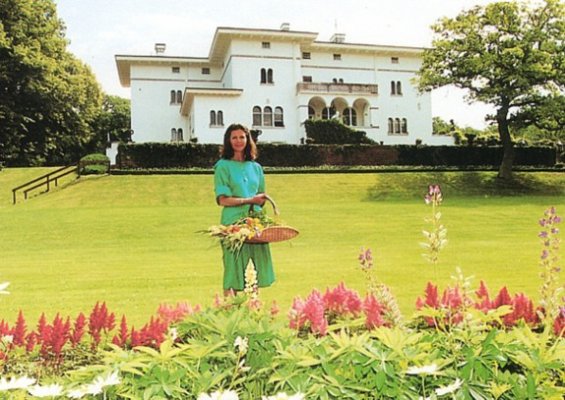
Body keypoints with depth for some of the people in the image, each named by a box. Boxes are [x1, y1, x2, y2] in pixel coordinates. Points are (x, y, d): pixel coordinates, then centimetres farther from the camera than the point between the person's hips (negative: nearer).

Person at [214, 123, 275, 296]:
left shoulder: (256, 167, 15)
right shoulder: (223, 166, -1)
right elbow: (223, 200, -9)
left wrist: (262, 200, -3)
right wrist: (250, 200, -12)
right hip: (233, 223, -5)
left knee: (254, 275, 5)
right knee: (233, 272, -2)